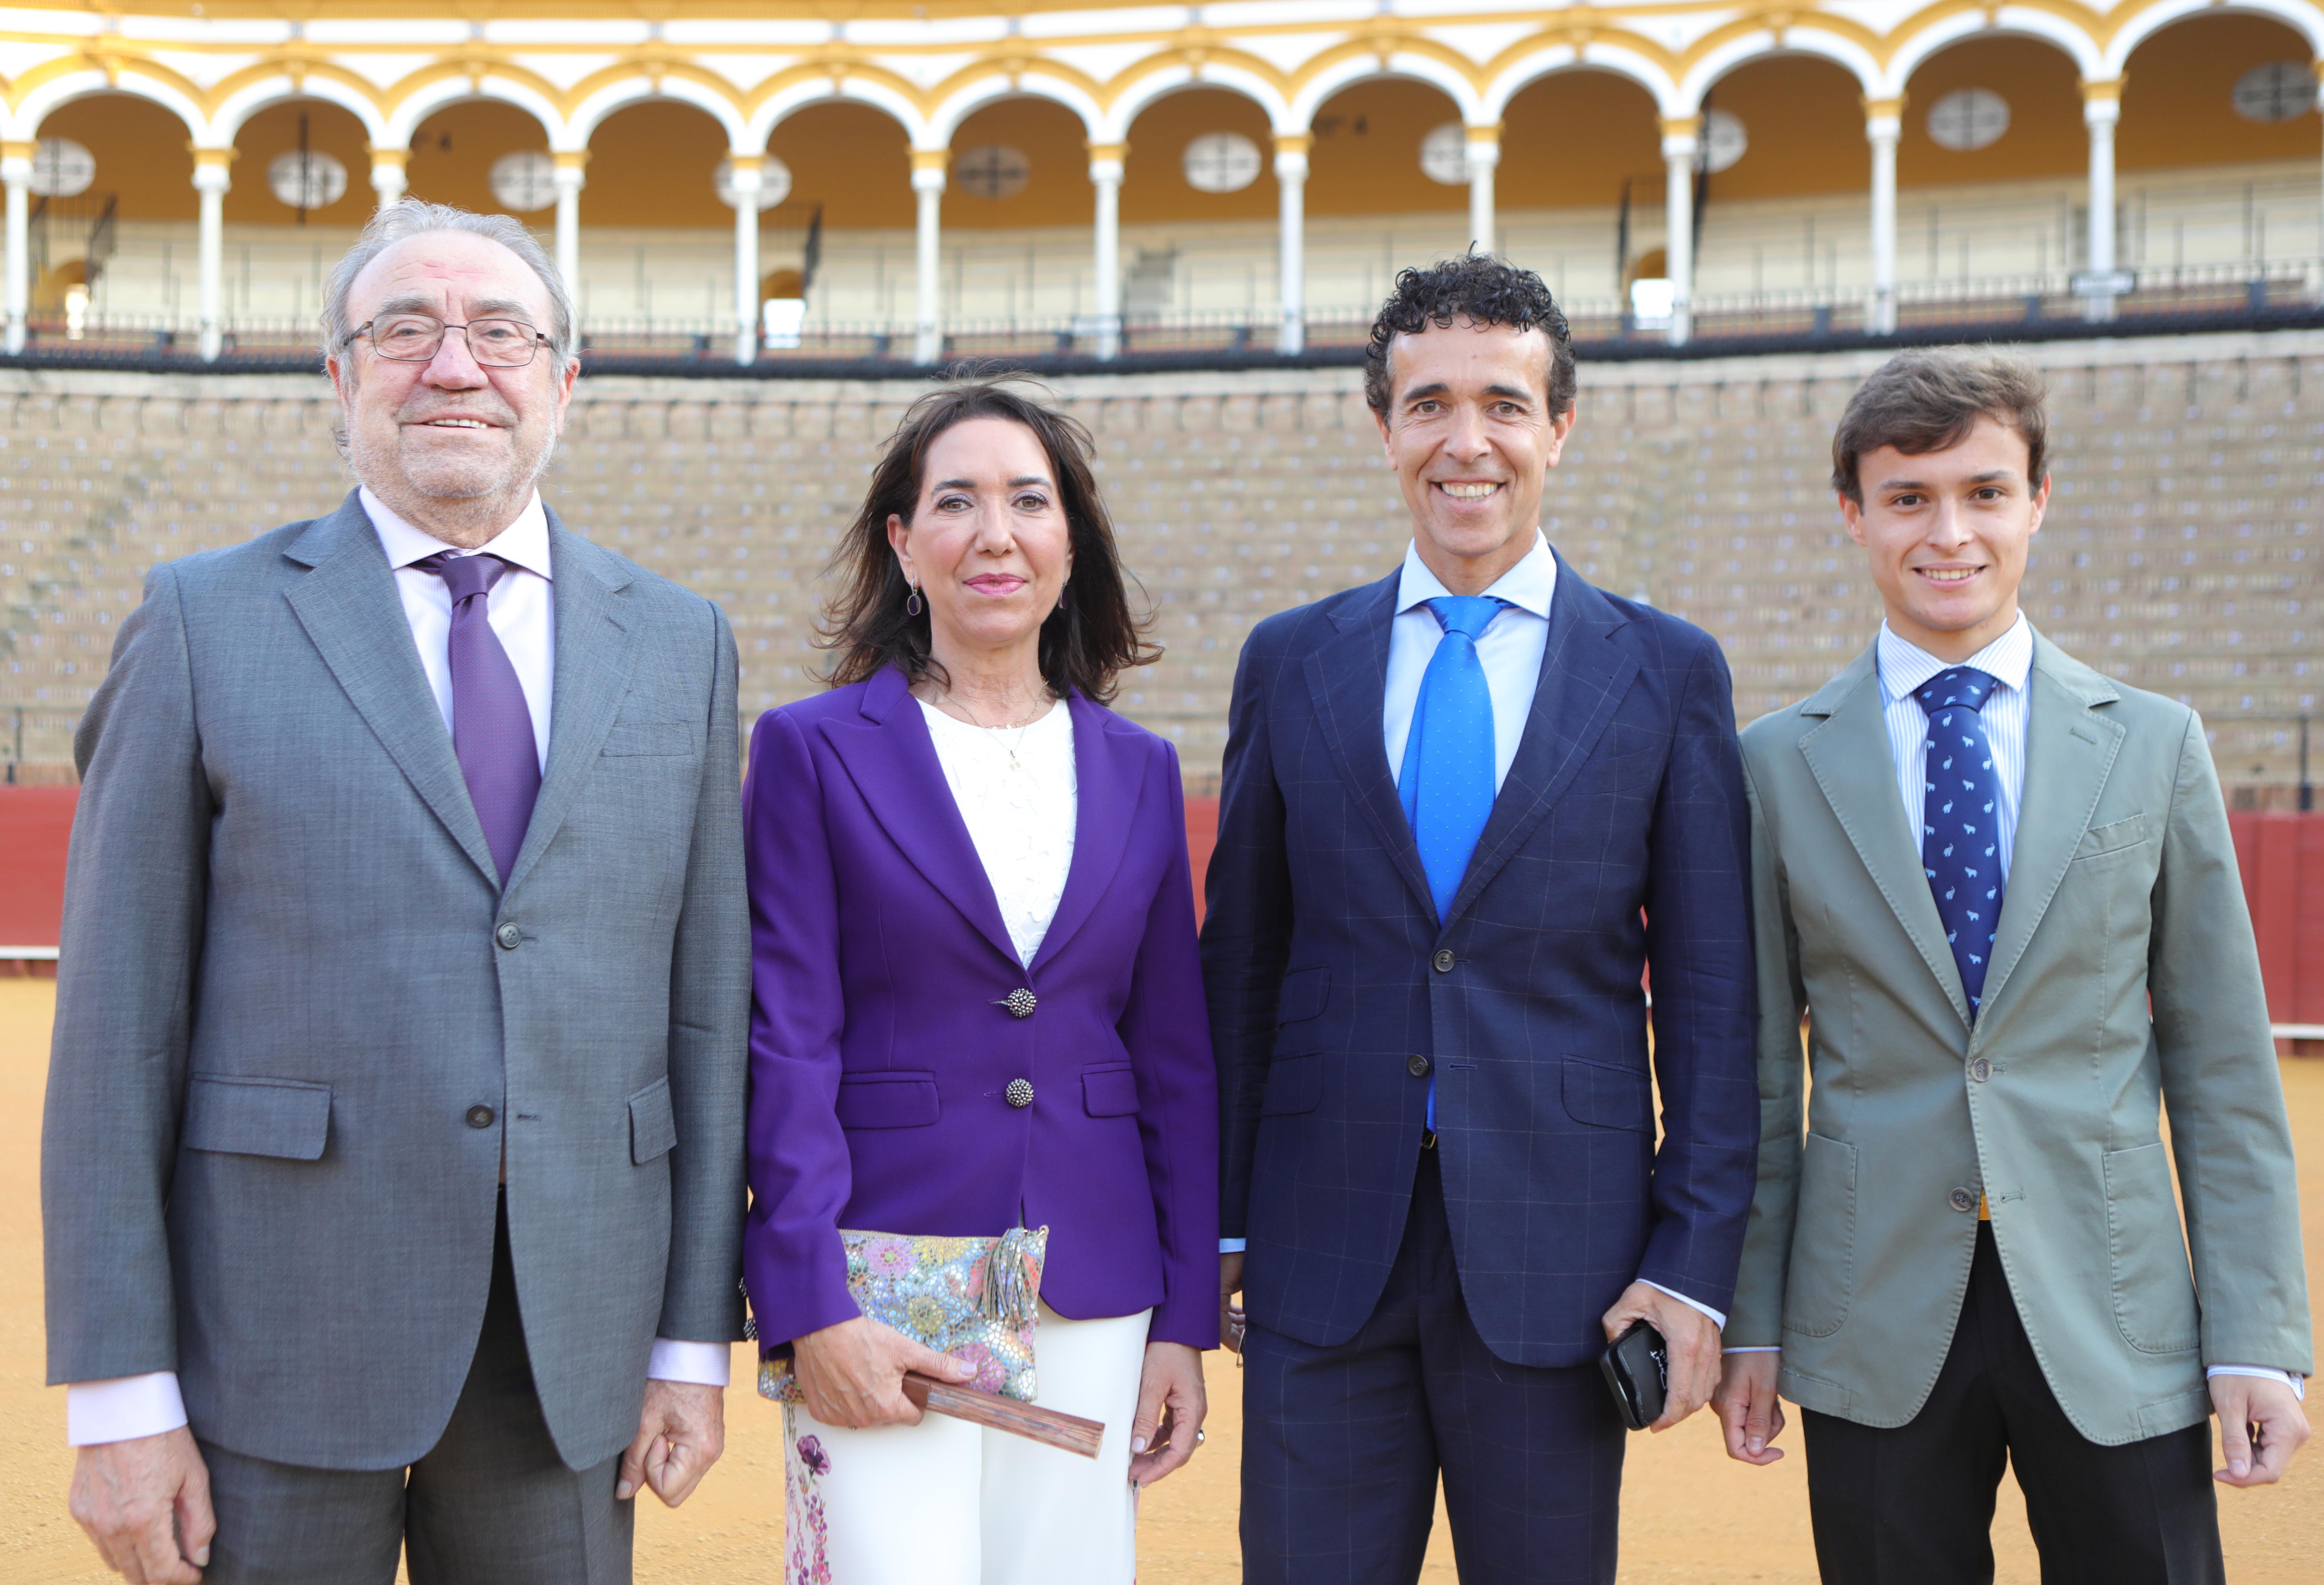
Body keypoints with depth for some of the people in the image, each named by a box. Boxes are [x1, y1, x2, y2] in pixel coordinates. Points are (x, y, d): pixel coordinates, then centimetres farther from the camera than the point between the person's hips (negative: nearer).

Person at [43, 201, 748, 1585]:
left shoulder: (681, 643, 8)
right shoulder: (206, 625, 0)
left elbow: (707, 1000, 7)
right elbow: (117, 1022, -2)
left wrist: (696, 1342, 4)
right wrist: (117, 1394, -6)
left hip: (570, 1351, 2)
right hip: (281, 1349, -2)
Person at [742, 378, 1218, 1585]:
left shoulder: (1139, 770, 10)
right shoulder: (814, 750, 0)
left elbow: (1176, 1059, 11)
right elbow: (783, 1045, -5)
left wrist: (1184, 1320, 6)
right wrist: (810, 1309, -12)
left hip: (1091, 1302, 3)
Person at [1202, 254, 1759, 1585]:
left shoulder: (1668, 673, 2)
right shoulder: (1290, 663, 6)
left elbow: (1710, 991, 1)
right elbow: (1240, 964, 9)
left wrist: (1701, 1260, -4)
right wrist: (1218, 1221, 5)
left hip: (1559, 1261, -1)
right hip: (1323, 1259, 1)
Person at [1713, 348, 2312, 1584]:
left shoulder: (2155, 746, 4)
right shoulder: (1778, 765, 2)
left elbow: (2222, 1066, 4)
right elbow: (1759, 1073, 5)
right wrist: (1748, 1321, 2)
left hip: (2112, 1323, 1)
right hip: (1876, 1331, 0)